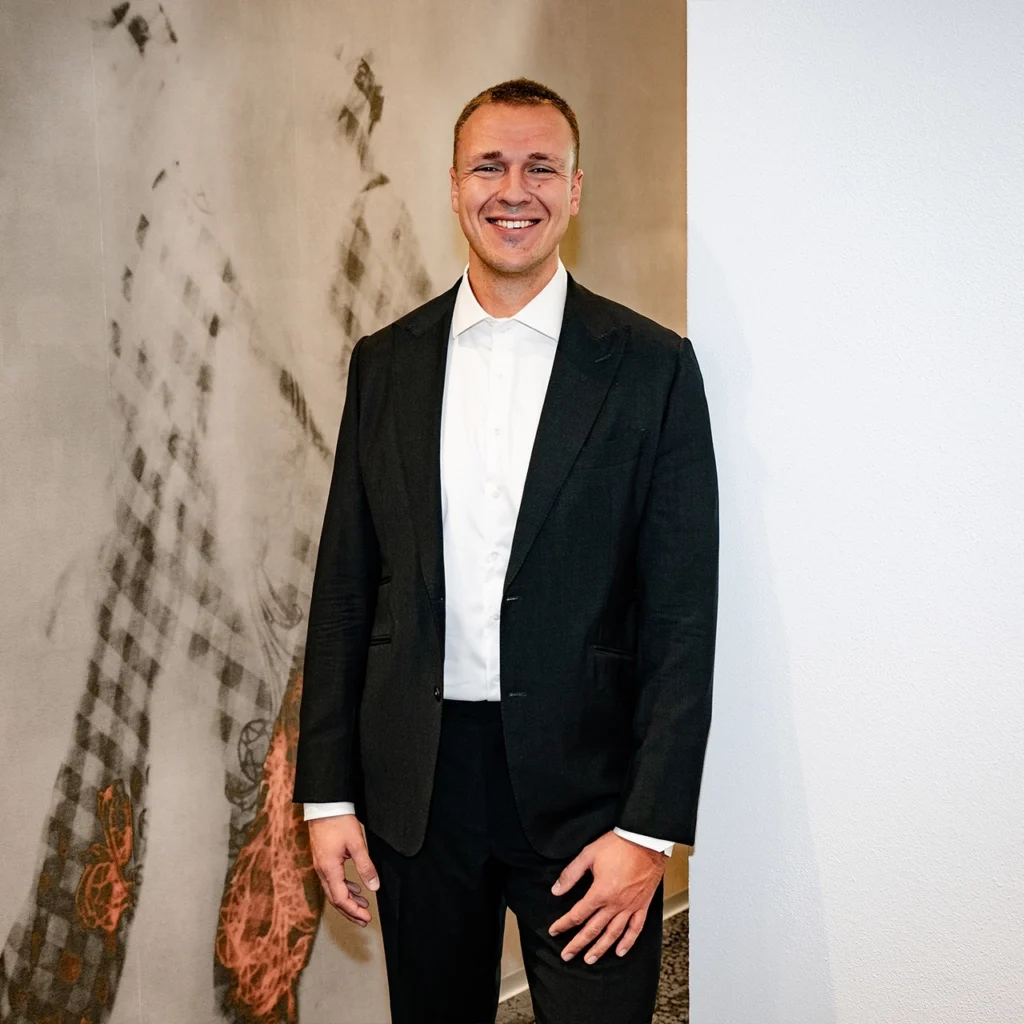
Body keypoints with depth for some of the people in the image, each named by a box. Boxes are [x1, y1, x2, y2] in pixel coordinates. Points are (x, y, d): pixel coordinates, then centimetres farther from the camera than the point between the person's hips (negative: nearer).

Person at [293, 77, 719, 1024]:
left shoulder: (652, 366, -4)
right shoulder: (387, 362, 5)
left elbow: (683, 614, -6)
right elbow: (344, 587, 6)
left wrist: (649, 828, -12)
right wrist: (328, 794, 3)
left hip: (583, 785, -3)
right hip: (414, 781, 3)